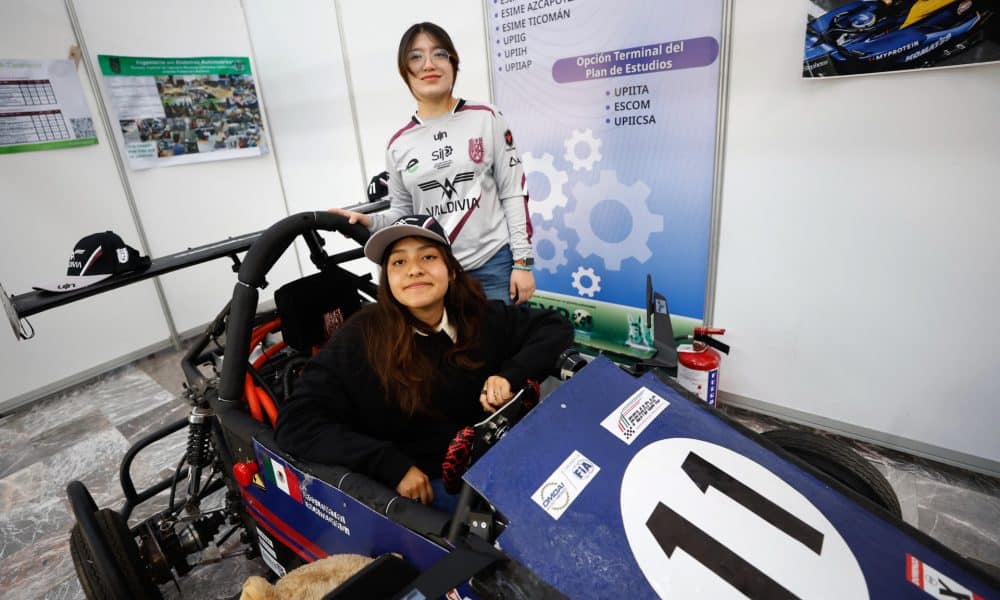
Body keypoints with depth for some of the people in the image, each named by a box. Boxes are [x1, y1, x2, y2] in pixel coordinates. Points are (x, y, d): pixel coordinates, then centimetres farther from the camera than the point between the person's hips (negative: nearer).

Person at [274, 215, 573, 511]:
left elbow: (556, 326, 4)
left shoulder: (480, 318, -3)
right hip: (423, 486, -5)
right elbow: (296, 424, -13)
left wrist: (512, 375, -15)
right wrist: (391, 465, -21)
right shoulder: (359, 340, -12)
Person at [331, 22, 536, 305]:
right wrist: (370, 222, -8)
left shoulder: (486, 118, -1)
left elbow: (514, 193, -2)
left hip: (494, 265, -1)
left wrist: (522, 262, -6)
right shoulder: (399, 144, 5)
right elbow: (402, 210, 13)